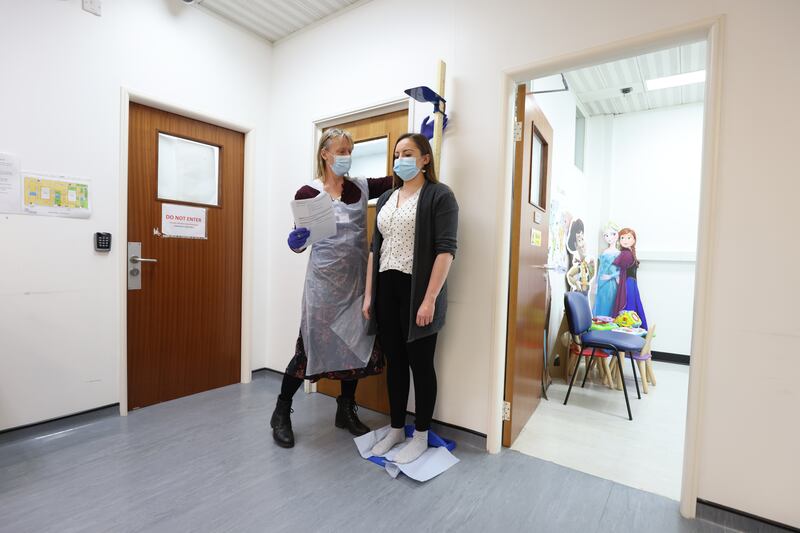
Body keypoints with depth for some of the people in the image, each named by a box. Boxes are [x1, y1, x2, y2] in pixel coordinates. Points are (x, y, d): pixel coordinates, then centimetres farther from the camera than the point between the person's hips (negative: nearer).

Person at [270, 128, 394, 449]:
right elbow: (298, 242, 1)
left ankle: (346, 411, 29)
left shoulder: (361, 188, 6)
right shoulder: (307, 193, -3)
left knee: (357, 345, 9)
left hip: (357, 280, 4)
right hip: (324, 280, -4)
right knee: (311, 346, 0)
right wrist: (296, 241, -22)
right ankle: (281, 413, 23)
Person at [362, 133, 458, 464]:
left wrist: (429, 299, -19)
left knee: (420, 364, 5)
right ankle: (396, 429, 30)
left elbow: (446, 250, -12)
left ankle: (421, 435, 23)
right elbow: (375, 248, 15)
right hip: (387, 290, 6)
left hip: (417, 290, -6)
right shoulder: (386, 198, 16)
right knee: (394, 362, 13)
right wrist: (368, 294, 9)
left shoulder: (439, 195, -3)